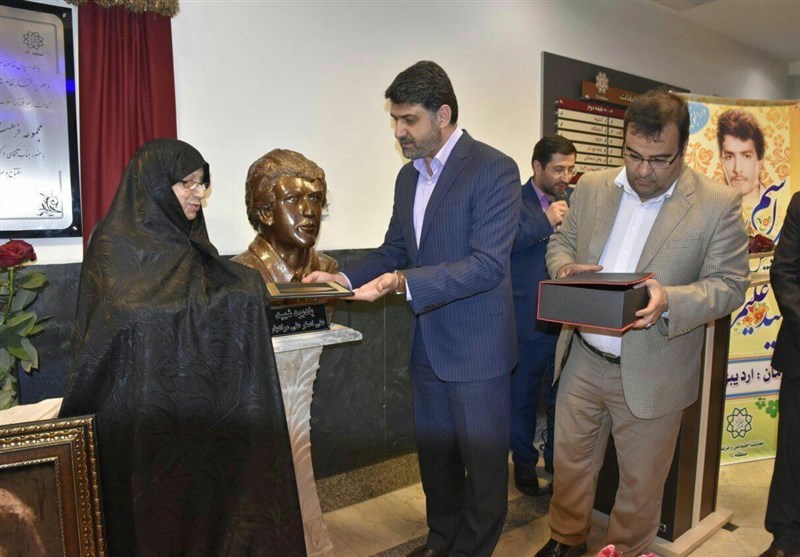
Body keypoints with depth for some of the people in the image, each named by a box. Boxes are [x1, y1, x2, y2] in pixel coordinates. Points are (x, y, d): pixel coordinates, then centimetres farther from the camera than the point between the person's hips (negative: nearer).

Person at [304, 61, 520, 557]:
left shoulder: (494, 169, -16)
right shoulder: (408, 176, 9)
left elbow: (487, 264, -24)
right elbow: (394, 250, 14)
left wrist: (405, 282, -32)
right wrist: (346, 279, -3)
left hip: (476, 347, -7)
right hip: (428, 344, 8)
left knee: (483, 460, 10)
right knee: (435, 453, 22)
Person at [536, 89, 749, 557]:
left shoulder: (719, 204, -9)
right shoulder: (592, 187, 1)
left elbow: (731, 284, -8)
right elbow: (561, 242, 11)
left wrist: (671, 300, -27)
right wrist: (565, 267, -13)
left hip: (652, 375, -3)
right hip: (582, 361, 3)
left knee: (641, 481, 17)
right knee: (571, 461, 19)